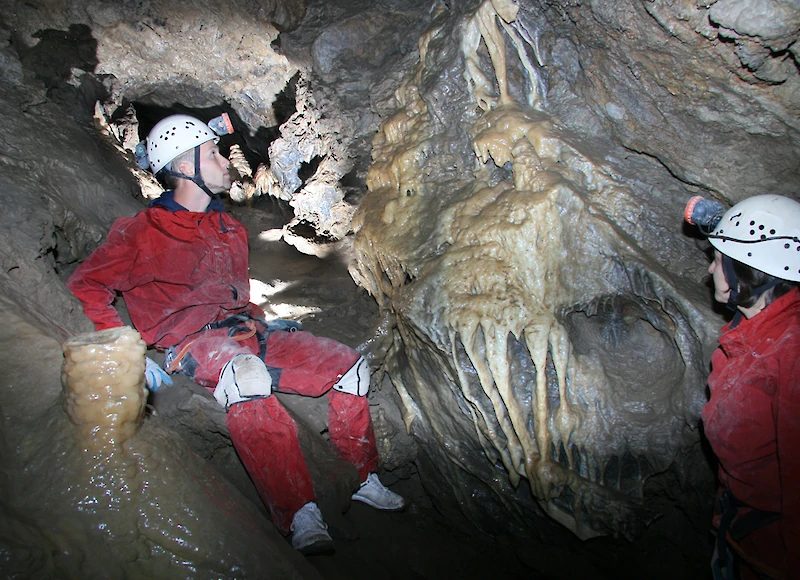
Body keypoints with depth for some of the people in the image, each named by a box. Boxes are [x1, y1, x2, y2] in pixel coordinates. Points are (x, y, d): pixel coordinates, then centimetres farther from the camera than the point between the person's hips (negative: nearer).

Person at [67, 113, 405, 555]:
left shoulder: (227, 227, 20)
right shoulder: (142, 233, 0)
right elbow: (85, 286, -5)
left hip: (245, 331, 7)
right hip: (192, 343, -7)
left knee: (347, 364, -7)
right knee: (246, 375, -41)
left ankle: (364, 480, 5)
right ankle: (300, 518, -41)